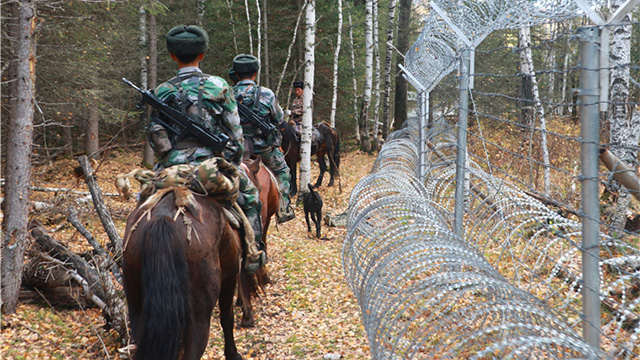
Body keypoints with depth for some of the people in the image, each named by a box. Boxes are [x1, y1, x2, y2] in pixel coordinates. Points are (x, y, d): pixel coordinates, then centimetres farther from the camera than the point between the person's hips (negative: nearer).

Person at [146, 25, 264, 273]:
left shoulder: (162, 92, 2)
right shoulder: (218, 86, -1)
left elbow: (155, 136, -2)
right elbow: (235, 133, -1)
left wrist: (168, 159, 12)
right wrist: (233, 164, 10)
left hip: (172, 167, 1)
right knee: (250, 195, 21)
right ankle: (252, 253, 18)